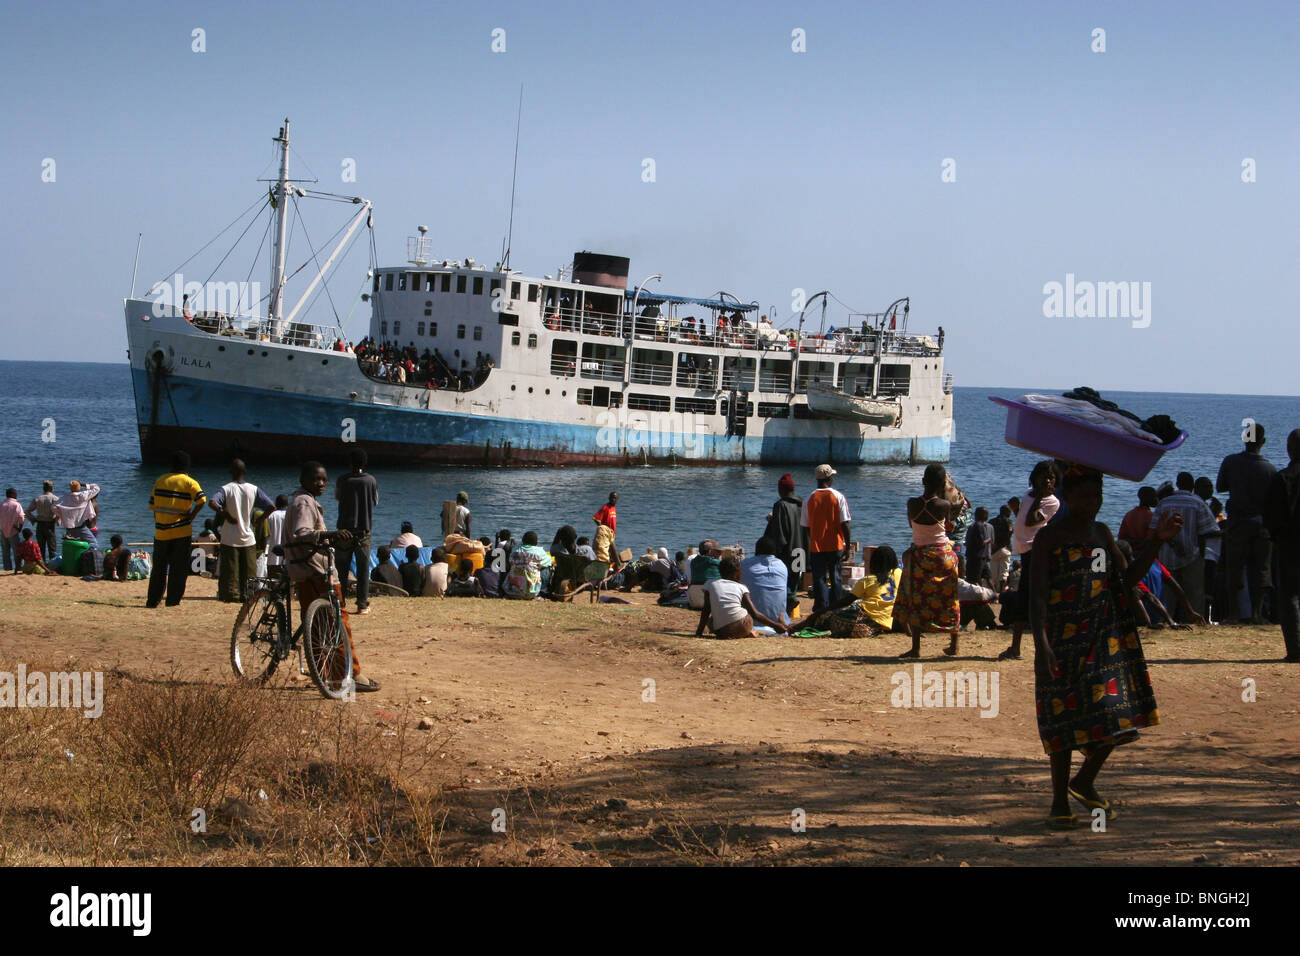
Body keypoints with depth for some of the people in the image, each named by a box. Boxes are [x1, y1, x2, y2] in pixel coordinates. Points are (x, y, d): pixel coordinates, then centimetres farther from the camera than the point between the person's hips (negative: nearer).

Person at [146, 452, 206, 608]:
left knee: (159, 568, 12)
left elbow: (152, 506, 10)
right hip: (181, 532, -3)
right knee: (178, 568, 3)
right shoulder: (189, 482, -3)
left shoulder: (160, 481, 9)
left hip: (161, 531, 3)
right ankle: (173, 600, 0)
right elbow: (201, 499, -19)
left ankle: (152, 600, 15)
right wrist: (192, 516, -7)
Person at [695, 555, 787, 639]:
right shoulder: (741, 588, 9)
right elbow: (755, 614, 7)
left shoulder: (710, 584, 10)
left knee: (711, 619, 31)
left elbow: (706, 610, 10)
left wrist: (699, 632, 16)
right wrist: (775, 625, 16)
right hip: (743, 628, 1)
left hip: (721, 631, 0)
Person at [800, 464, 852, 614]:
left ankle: (821, 611, 0)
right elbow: (845, 524, -6)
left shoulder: (810, 498, -1)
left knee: (819, 580, 4)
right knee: (836, 579, 9)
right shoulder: (838, 496, -5)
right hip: (836, 546, 0)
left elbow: (805, 526, 3)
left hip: (816, 547, 1)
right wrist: (847, 546, 1)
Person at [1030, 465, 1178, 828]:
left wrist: (1157, 540, 4)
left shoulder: (1101, 533, 13)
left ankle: (1084, 781, 26)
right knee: (1065, 717, -2)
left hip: (1105, 637, 6)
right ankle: (1059, 803, 11)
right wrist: (1041, 643, -23)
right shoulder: (1049, 538, -5)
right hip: (1064, 638, -5)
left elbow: (1127, 578, 14)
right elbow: (1037, 594, -12)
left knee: (1116, 711, 2)